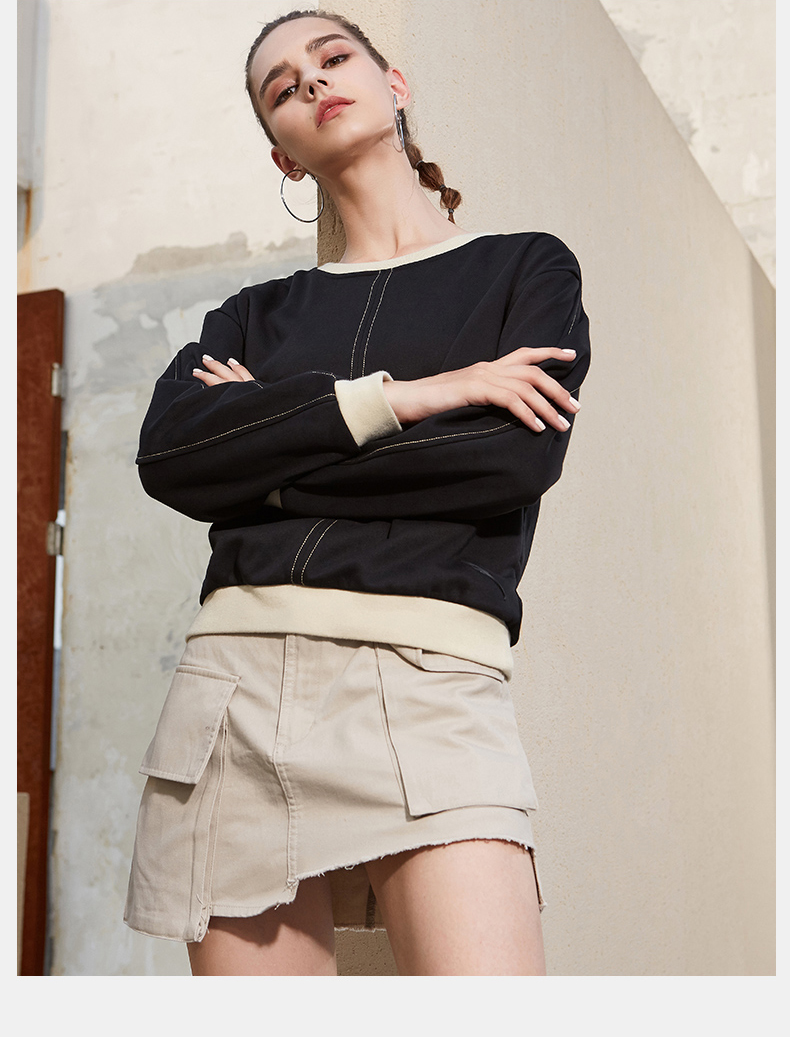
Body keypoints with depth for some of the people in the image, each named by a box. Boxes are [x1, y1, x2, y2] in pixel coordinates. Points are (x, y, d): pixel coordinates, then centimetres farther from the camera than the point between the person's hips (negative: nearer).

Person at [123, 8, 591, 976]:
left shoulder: (526, 266, 14)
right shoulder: (257, 313, 20)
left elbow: (521, 457, -5)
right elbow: (166, 455, 1)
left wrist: (266, 456, 1)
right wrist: (400, 397, -6)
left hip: (429, 676, -2)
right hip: (240, 675, 3)